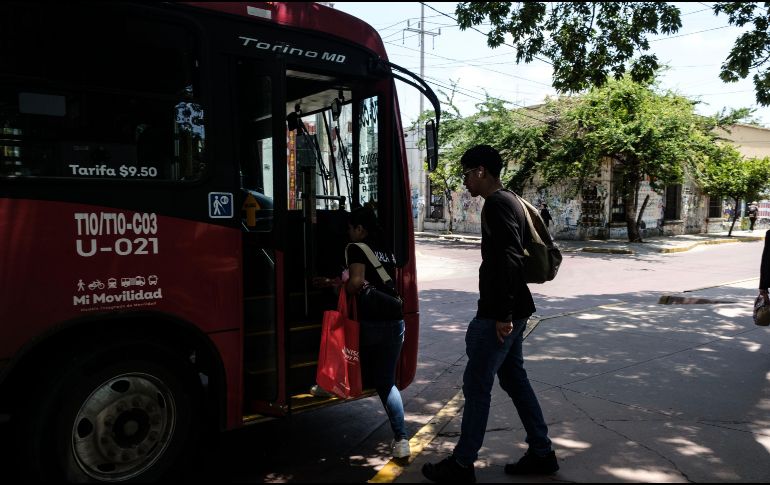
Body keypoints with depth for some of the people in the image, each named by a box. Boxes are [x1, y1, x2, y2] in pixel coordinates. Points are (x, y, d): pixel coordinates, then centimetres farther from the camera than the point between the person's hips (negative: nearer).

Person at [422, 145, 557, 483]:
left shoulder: (497, 205, -15)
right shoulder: (509, 202, 16)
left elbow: (509, 260, -25)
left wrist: (503, 314, -25)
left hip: (498, 314, -10)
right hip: (512, 311, 10)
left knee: (476, 385, -1)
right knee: (514, 379, 17)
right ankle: (541, 454, 26)